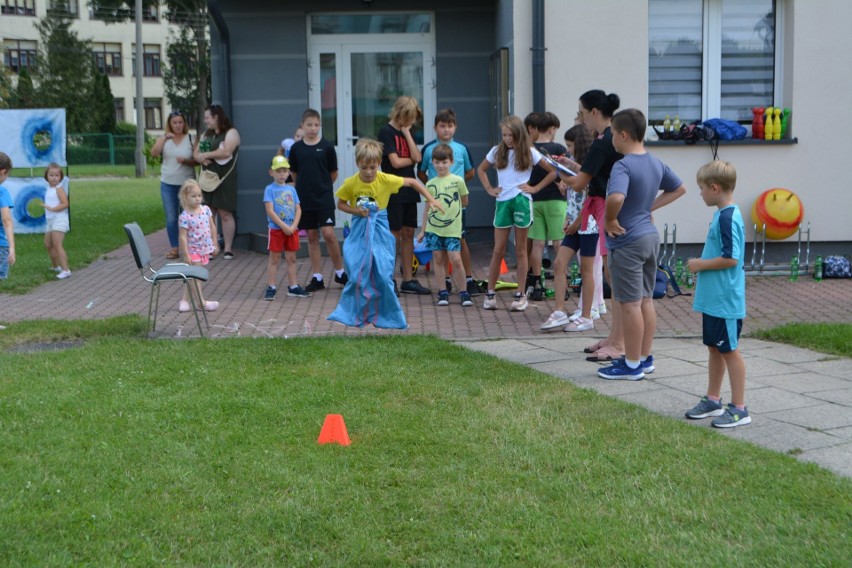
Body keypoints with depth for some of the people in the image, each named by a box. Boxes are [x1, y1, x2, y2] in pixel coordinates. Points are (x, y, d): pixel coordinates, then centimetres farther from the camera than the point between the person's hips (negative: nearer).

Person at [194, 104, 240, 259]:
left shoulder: (231, 133, -5)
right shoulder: (206, 134, 18)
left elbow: (226, 152, -20)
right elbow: (196, 153, 14)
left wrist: (205, 155, -10)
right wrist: (201, 159, -10)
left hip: (224, 179, -7)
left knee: (225, 213, -4)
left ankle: (228, 248, 1)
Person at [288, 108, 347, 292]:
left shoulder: (327, 146, -3)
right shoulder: (296, 148, 3)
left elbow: (333, 173, 5)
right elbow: (293, 173, 13)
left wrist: (322, 186, 10)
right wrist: (305, 186, 9)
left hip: (324, 198, -2)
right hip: (304, 199, 2)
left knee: (328, 234, -10)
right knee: (312, 237, 7)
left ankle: (339, 272, 7)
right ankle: (317, 277, 14)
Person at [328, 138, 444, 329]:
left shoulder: (386, 180, -11)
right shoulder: (350, 183, -8)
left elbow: (412, 182, 0)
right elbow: (340, 204, 5)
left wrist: (431, 200, -3)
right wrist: (356, 210, -13)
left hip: (380, 232, -1)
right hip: (359, 232, 1)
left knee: (383, 275, -2)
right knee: (358, 275, 1)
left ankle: (387, 315, 10)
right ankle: (356, 315, 13)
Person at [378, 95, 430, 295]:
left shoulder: (406, 133, 13)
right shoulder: (386, 132, -8)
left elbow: (417, 157, -1)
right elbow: (396, 162, -15)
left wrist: (407, 133, -3)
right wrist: (412, 159, 1)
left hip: (408, 191, 7)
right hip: (393, 192, -7)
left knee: (408, 233, 8)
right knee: (394, 235, -3)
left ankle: (408, 280, 14)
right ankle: (389, 280, 6)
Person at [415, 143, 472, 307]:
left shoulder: (458, 180, -1)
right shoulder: (430, 184, 6)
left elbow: (464, 202, 12)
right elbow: (427, 208, 12)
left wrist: (451, 207, 6)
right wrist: (422, 230, 12)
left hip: (452, 228, -3)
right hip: (433, 228, 3)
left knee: (456, 259, -7)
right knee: (438, 259, 6)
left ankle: (463, 292, 4)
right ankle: (443, 293, 13)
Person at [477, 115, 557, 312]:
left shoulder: (529, 153, 0)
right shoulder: (497, 151, 7)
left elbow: (553, 172, 3)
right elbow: (481, 170, 21)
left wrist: (535, 188, -3)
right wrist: (489, 189, 8)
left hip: (522, 202, -2)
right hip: (502, 202, 2)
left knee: (520, 250, 5)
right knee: (498, 250, 2)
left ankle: (520, 295, 10)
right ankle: (490, 293, 9)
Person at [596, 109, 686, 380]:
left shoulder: (623, 166, -20)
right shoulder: (656, 164, 7)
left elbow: (616, 198, -38)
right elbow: (679, 189, 21)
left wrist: (610, 220, -20)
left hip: (627, 242, -9)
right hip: (650, 237, 9)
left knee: (629, 305, 0)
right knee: (646, 300, 15)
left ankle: (632, 365, 8)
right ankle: (645, 358, 25)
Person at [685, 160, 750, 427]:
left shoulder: (728, 218, -20)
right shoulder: (723, 215, 10)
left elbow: (730, 258, -25)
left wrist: (700, 265, -15)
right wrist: (701, 264, 12)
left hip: (725, 302, -10)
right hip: (714, 299, 10)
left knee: (729, 351, -1)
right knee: (714, 348, 17)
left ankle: (739, 409, 8)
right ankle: (713, 400, 29)